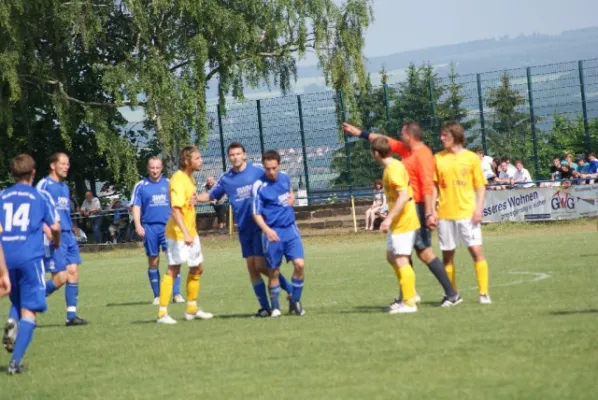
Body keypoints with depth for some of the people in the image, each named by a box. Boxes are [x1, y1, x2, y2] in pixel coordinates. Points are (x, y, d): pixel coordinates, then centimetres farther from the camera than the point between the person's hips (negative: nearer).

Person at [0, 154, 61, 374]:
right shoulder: (41, 196, 4)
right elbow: (55, 226, 2)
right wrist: (56, 242, 24)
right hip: (30, 257, -3)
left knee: (18, 303, 24)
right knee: (29, 310, -1)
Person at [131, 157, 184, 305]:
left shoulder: (168, 184, 9)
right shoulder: (141, 186, 4)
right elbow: (136, 207, 0)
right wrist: (138, 225, -12)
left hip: (168, 226, 1)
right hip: (150, 227, -1)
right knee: (153, 262, 5)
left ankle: (176, 294, -8)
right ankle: (157, 296, 12)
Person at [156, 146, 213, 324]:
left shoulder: (189, 178, 10)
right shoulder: (178, 179, -19)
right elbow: (175, 210, -28)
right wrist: (185, 233, -33)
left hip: (190, 232, 9)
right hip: (178, 233, -9)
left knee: (197, 268, 15)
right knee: (173, 270, -7)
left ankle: (192, 309, 27)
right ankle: (162, 313, -3)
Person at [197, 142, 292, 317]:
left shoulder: (258, 171, -6)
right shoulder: (225, 178, 5)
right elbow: (210, 196, 14)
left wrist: (289, 196, -17)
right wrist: (194, 198, -3)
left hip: (261, 226, -5)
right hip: (244, 229, 5)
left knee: (261, 265, -10)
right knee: (252, 268, 4)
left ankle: (290, 290, 10)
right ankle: (265, 307, 11)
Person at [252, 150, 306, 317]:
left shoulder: (285, 177, 5)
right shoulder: (259, 186, -11)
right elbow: (256, 213, -10)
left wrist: (290, 199, 7)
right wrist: (267, 230, -25)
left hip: (290, 229, 4)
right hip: (272, 232, -4)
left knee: (299, 264, -9)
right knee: (274, 271, 2)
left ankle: (295, 302, 7)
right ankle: (275, 307, 17)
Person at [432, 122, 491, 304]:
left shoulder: (471, 158, 1)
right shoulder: (438, 158, 7)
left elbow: (480, 186, 4)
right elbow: (434, 187, 9)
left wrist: (479, 208, -9)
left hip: (467, 213, -2)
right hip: (445, 214, 3)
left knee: (476, 251, -9)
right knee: (447, 255, 6)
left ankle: (484, 293, -5)